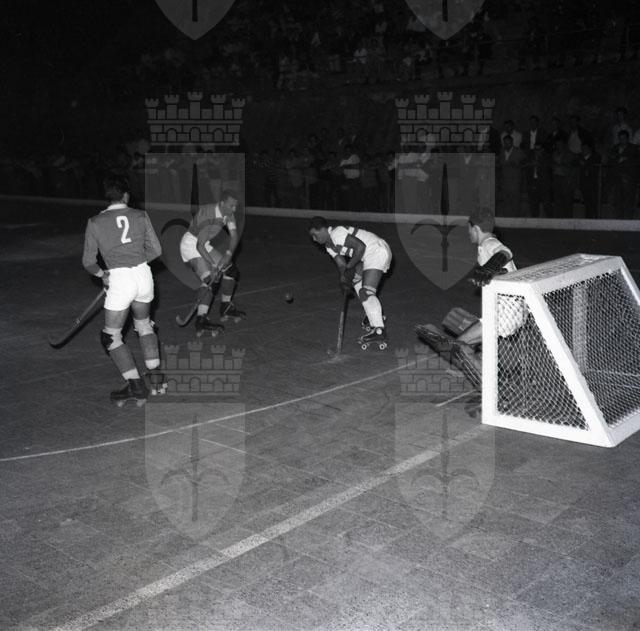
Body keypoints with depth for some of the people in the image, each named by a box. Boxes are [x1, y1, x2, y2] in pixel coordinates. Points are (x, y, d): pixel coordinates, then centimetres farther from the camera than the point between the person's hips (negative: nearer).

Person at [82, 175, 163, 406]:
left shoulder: (95, 222, 0)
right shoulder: (141, 216, 5)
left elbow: (88, 262, 3)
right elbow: (155, 250, 8)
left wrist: (102, 274, 22)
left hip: (120, 280, -4)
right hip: (144, 274, 4)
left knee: (111, 336, 6)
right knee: (144, 324, 26)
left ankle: (136, 387, 1)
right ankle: (155, 376, 29)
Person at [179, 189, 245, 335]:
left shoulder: (228, 214, -4)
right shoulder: (209, 216, -30)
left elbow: (234, 236, -11)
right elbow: (199, 246, -32)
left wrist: (228, 254, -28)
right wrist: (213, 265, -35)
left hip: (205, 245, 9)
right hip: (191, 245, -9)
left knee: (231, 270, 11)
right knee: (210, 279, -24)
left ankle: (226, 308, 25)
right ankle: (201, 320, -30)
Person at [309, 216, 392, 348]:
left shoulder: (336, 233, -21)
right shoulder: (329, 247, 11)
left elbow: (360, 246, -26)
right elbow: (341, 264, 8)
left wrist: (350, 266, -17)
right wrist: (344, 277, -13)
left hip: (378, 252, -11)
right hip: (368, 256, 11)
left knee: (366, 292, -19)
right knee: (356, 280, 27)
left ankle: (379, 332, -24)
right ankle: (375, 314, 38)